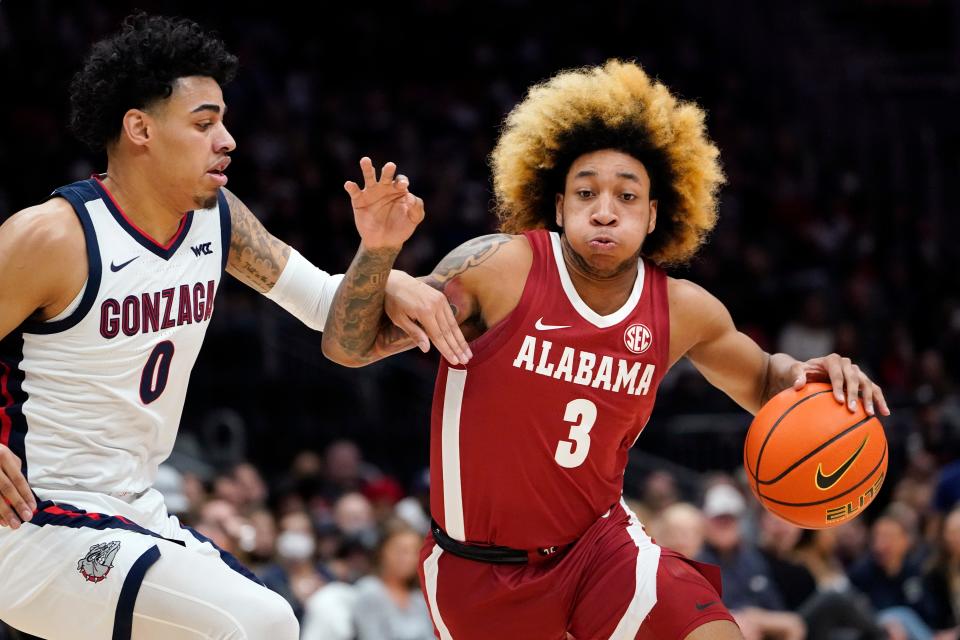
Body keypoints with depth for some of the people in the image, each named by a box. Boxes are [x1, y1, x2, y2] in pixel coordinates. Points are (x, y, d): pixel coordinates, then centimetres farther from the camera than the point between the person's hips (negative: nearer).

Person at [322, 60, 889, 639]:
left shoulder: (684, 311, -4)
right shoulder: (501, 268, -16)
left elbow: (762, 381, 17)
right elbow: (347, 348, -13)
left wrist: (807, 376, -7)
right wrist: (378, 249, -32)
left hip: (599, 543, 2)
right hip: (479, 569, -2)